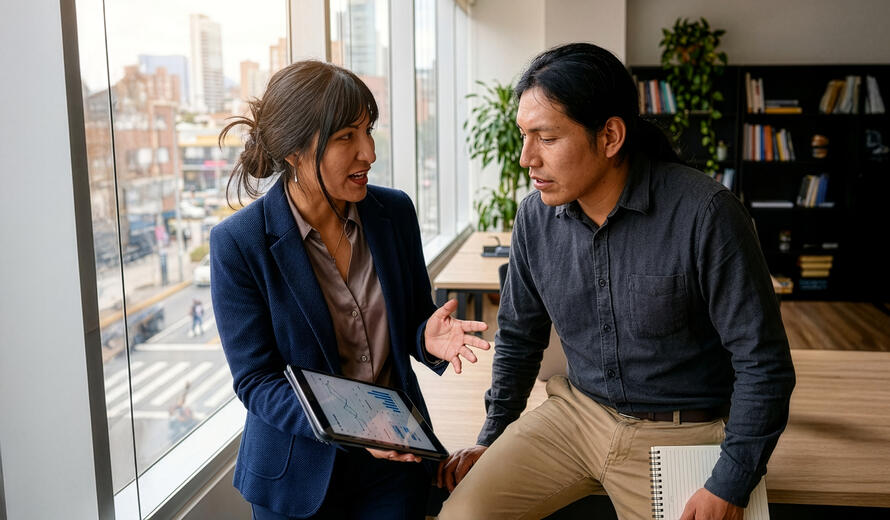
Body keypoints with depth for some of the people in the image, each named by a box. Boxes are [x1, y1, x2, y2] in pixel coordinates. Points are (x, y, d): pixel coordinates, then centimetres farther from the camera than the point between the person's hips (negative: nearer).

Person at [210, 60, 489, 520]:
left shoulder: (395, 212, -4)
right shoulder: (238, 242, -15)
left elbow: (413, 319, 6)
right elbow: (255, 380, -14)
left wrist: (428, 338, -18)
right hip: (298, 472, -2)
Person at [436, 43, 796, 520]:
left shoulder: (704, 213, -20)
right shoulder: (535, 216, -4)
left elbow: (763, 364, -14)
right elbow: (518, 337, 10)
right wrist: (492, 440, 9)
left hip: (681, 434, -3)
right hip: (576, 411, 4)